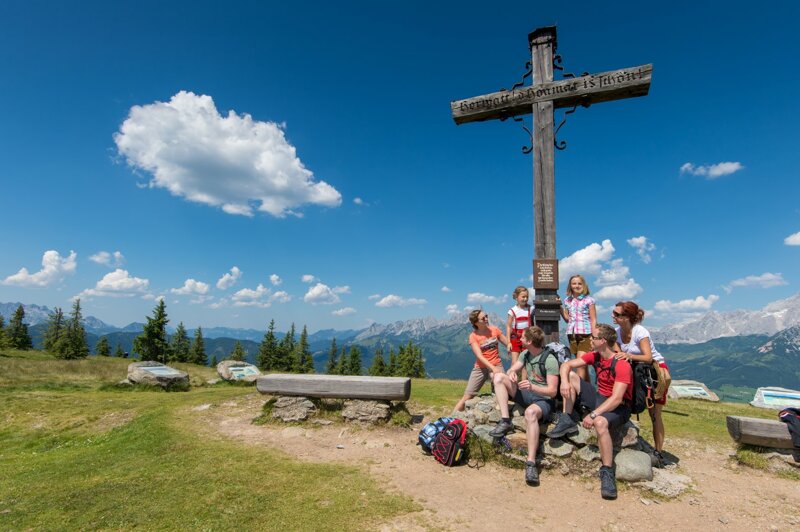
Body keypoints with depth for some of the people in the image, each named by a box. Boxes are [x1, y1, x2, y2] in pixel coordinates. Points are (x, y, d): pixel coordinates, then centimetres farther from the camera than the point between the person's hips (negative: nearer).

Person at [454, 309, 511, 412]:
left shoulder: (494, 329, 0)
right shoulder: (473, 336, -6)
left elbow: (508, 344, 8)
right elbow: (479, 356, -15)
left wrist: (509, 345, -17)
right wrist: (493, 368, -27)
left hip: (497, 365, 1)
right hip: (480, 368, -1)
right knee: (467, 397, 1)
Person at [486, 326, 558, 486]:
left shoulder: (549, 360, -16)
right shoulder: (526, 354, 7)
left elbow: (553, 391, -19)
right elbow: (511, 370, 7)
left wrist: (532, 387, -35)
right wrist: (511, 373, -18)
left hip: (544, 399, -7)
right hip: (527, 394, 7)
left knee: (530, 412, -42)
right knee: (498, 377, -11)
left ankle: (531, 463, -42)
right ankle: (505, 421, -19)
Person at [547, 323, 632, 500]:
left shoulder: (622, 365, -23)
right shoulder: (594, 356, 0)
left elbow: (616, 399, -29)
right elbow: (566, 365, -1)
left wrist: (593, 414, -35)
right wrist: (564, 381, -22)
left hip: (618, 407, -8)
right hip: (600, 398, 8)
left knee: (600, 422, -39)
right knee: (571, 376, -5)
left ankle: (607, 473, -27)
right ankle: (567, 422, -6)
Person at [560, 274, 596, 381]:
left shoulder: (589, 300, -1)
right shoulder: (567, 301, 11)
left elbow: (593, 320, -2)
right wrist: (560, 308, 1)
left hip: (585, 334, -4)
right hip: (572, 334, 4)